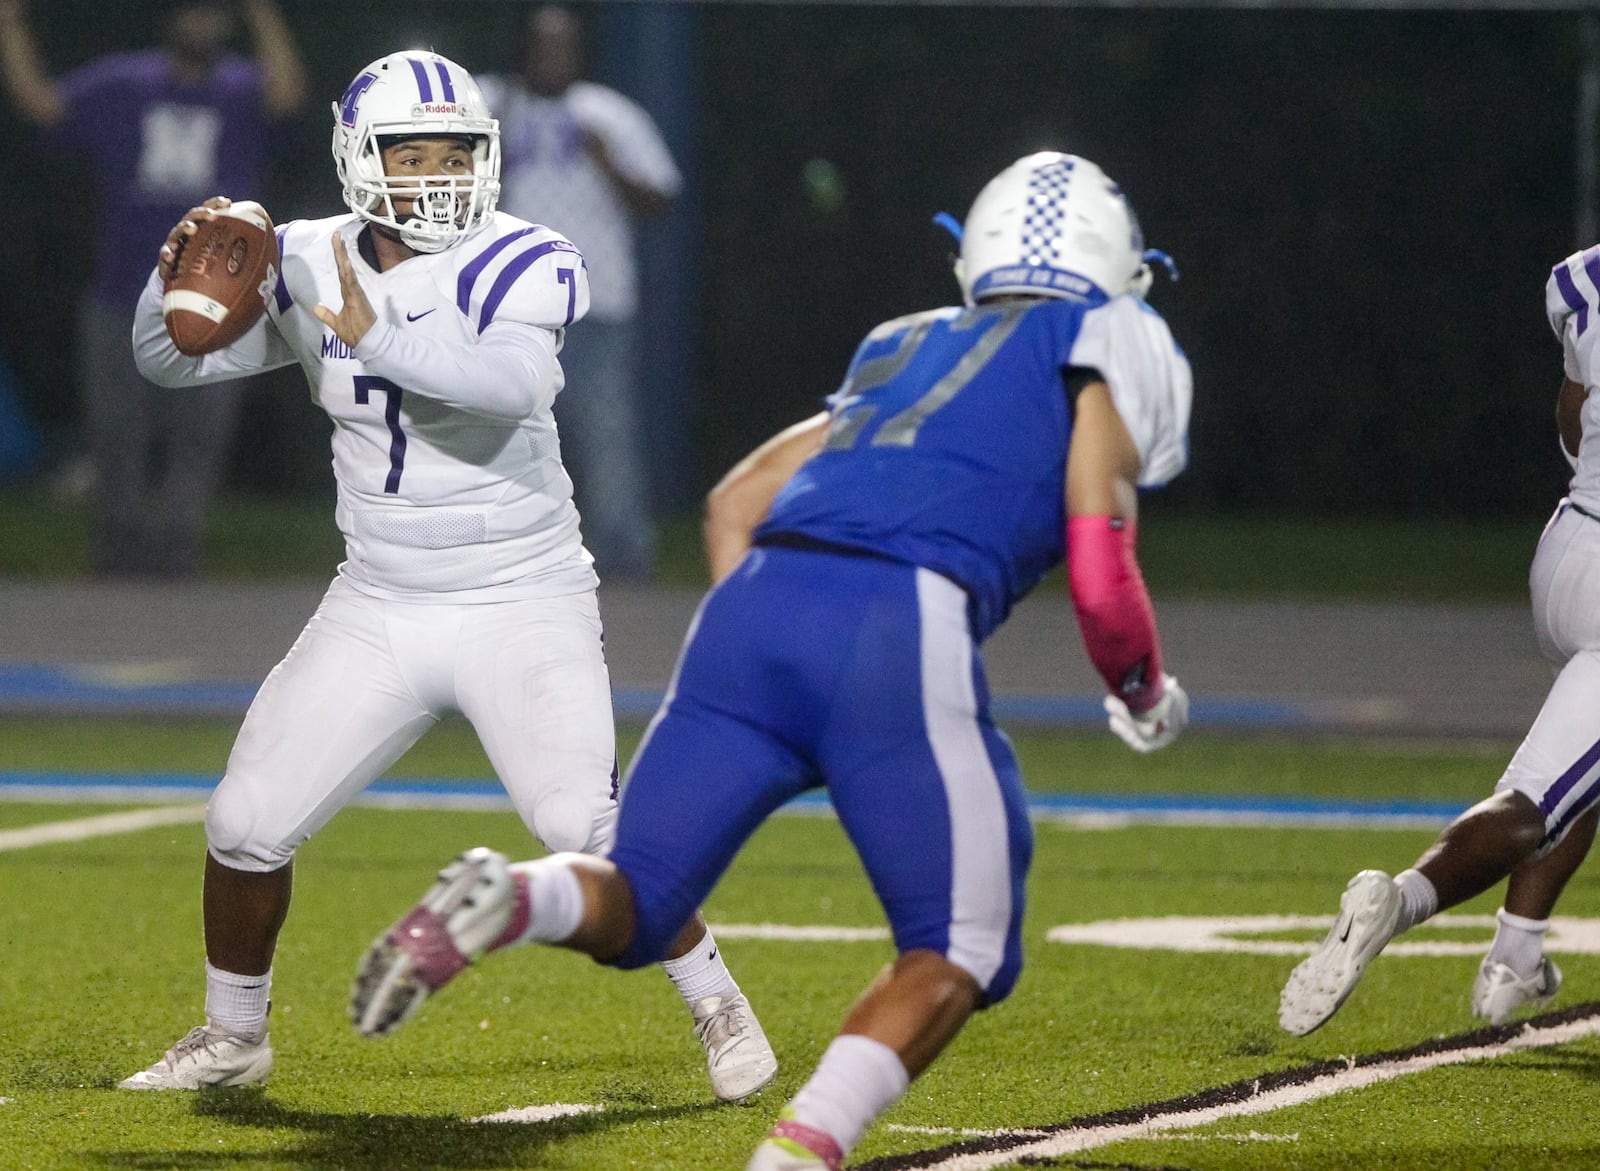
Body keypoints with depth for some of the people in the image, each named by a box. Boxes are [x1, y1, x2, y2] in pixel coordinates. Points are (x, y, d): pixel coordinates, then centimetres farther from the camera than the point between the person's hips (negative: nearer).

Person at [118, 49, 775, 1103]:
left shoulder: (521, 265, -14)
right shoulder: (313, 266, 2)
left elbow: (517, 381, -34)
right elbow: (173, 363, 8)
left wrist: (374, 336, -41)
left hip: (523, 610, -5)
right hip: (377, 612, 5)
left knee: (584, 824, -19)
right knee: (247, 822, 2)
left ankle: (719, 1007, 1)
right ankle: (232, 1037, 24)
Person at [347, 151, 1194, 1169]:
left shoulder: (900, 355, 32)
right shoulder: (1106, 351, 15)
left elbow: (734, 505, 28)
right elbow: (1101, 586, 6)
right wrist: (1146, 695, 24)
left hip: (759, 594, 5)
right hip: (902, 635, -5)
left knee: (629, 909, 12)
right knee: (959, 952, 8)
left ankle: (508, 899, -22)